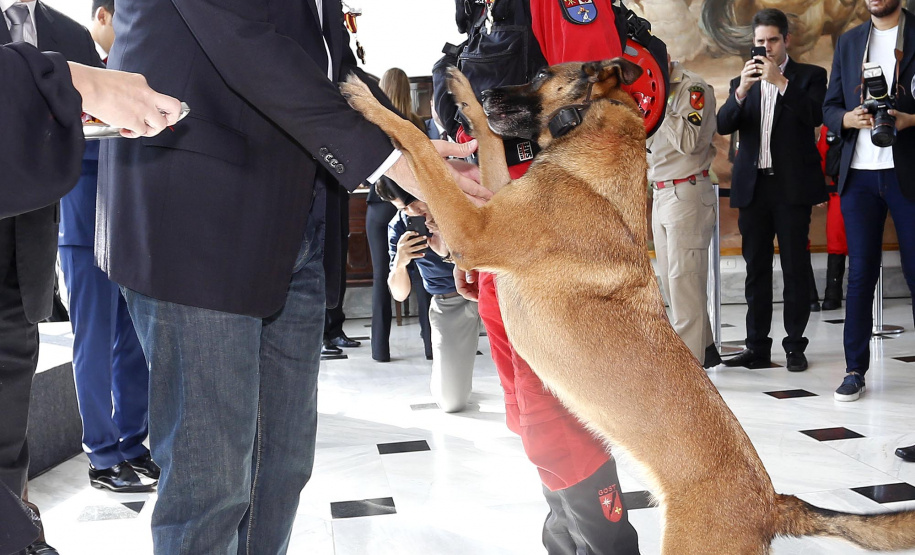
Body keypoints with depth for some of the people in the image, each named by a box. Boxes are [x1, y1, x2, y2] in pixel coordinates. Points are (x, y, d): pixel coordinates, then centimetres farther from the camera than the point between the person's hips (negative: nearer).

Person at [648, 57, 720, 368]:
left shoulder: (694, 89, -10)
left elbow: (689, 141, -21)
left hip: (687, 193, -9)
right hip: (660, 194, 9)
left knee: (684, 278, -8)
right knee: (670, 279, 12)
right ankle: (704, 347, 24)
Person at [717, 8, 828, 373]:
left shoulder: (809, 76, 5)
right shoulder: (742, 82, 14)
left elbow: (816, 116, -11)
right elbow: (723, 125, 1)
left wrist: (781, 82, -17)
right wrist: (742, 90, -15)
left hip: (792, 187, -3)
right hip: (753, 187, 3)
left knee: (795, 268, 0)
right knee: (756, 270, 5)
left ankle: (795, 346, 7)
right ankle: (757, 347, 10)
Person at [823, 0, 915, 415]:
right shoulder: (848, 42, 15)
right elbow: (830, 107, 13)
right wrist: (848, 118, -8)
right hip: (859, 174, 3)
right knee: (860, 273, 6)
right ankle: (855, 369, 12)